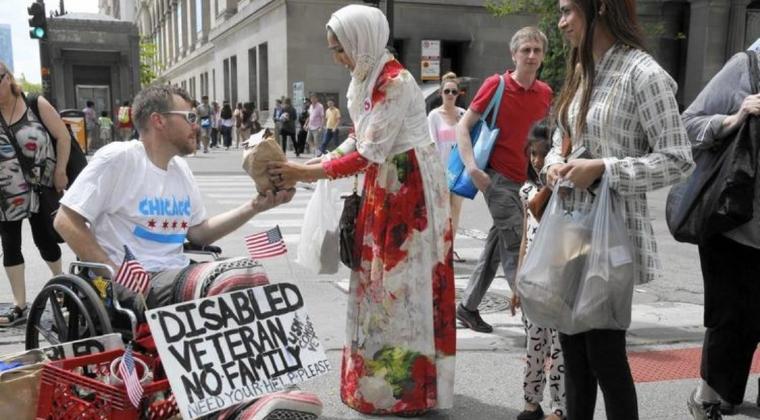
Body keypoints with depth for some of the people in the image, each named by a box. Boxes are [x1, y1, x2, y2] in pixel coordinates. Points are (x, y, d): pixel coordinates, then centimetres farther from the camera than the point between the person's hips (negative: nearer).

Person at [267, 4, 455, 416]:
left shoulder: (396, 81, -21)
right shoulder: (364, 79, 8)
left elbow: (369, 154, -23)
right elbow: (358, 140, 10)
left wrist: (307, 173, -21)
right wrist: (313, 164, -3)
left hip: (409, 186, -9)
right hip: (382, 186, 9)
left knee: (405, 281, -2)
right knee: (378, 279, 13)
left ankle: (409, 386, 12)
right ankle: (379, 378, 26)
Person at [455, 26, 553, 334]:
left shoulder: (545, 93, 6)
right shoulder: (495, 85, -9)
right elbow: (463, 126, -9)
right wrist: (472, 167, -20)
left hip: (521, 177, 7)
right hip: (496, 175, -6)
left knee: (498, 243, 12)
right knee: (516, 245, -6)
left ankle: (468, 307, 25)